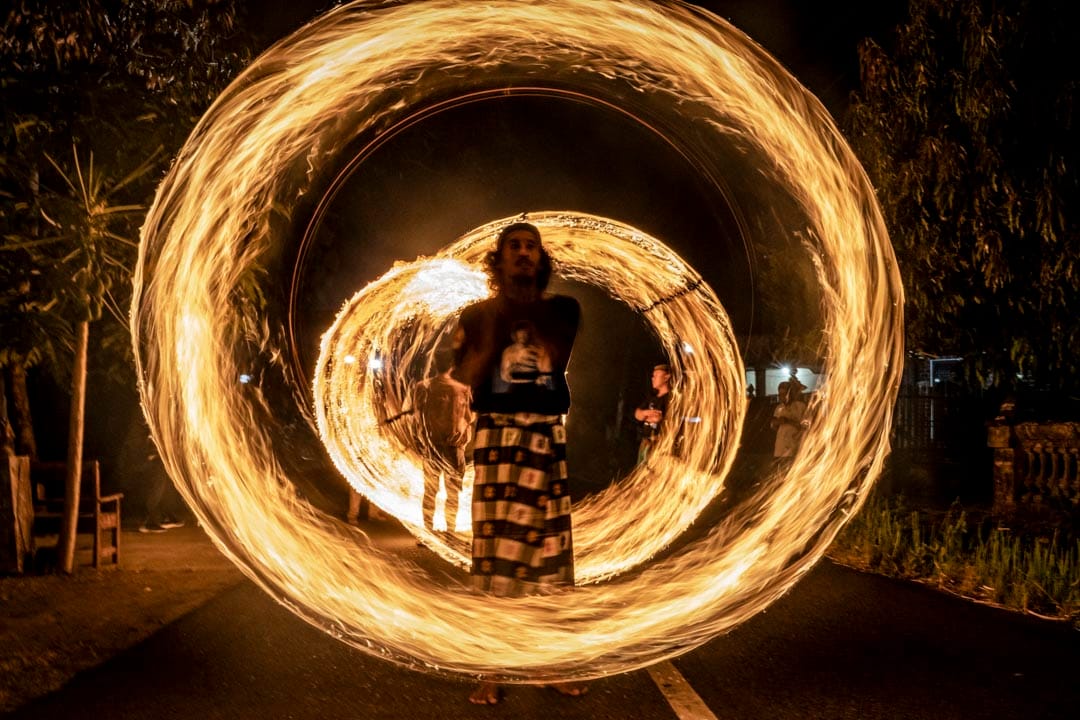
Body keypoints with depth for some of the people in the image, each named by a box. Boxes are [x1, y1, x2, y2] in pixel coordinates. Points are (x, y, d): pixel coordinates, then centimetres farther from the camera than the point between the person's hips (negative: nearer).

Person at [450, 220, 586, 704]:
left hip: (551, 436, 1)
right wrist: (497, 311, -6)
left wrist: (525, 300, -6)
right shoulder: (477, 314, 6)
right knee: (497, 547, -1)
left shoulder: (562, 309, 7)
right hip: (497, 437, -1)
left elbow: (556, 353, -12)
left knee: (551, 544, 3)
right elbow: (467, 379, -5)